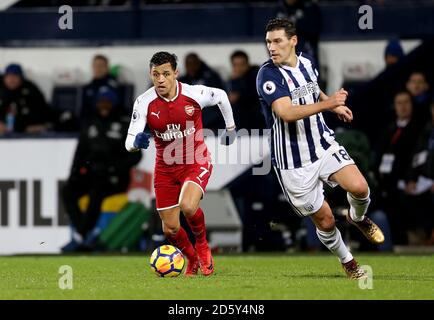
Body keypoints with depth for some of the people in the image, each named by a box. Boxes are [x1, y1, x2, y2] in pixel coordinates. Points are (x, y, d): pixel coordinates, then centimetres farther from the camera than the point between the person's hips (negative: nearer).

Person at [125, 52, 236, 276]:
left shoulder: (195, 94, -16)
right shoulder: (144, 103, -15)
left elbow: (221, 96, 7)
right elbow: (129, 143, -16)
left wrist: (230, 127, 19)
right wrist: (137, 141, -40)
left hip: (196, 163, -2)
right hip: (166, 168, 3)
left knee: (188, 206, -30)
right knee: (170, 229, 4)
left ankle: (202, 246, 2)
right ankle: (193, 258, 36)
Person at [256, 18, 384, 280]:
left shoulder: (308, 62, 3)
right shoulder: (268, 74, -18)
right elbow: (286, 112, -32)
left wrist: (335, 106, 13)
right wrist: (326, 104, -40)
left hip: (324, 144, 4)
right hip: (293, 162, -4)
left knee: (359, 187, -17)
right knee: (325, 220, 1)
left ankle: (358, 218, 18)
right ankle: (348, 262, 27)